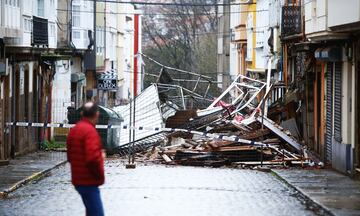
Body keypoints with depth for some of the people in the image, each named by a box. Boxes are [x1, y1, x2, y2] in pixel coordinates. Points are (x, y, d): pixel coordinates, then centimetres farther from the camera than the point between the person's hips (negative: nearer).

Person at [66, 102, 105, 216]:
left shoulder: (74, 130, 12)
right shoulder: (90, 131, -18)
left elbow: (70, 157, 21)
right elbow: (93, 158, -28)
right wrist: (100, 175, -13)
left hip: (78, 180, 10)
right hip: (89, 182, -10)